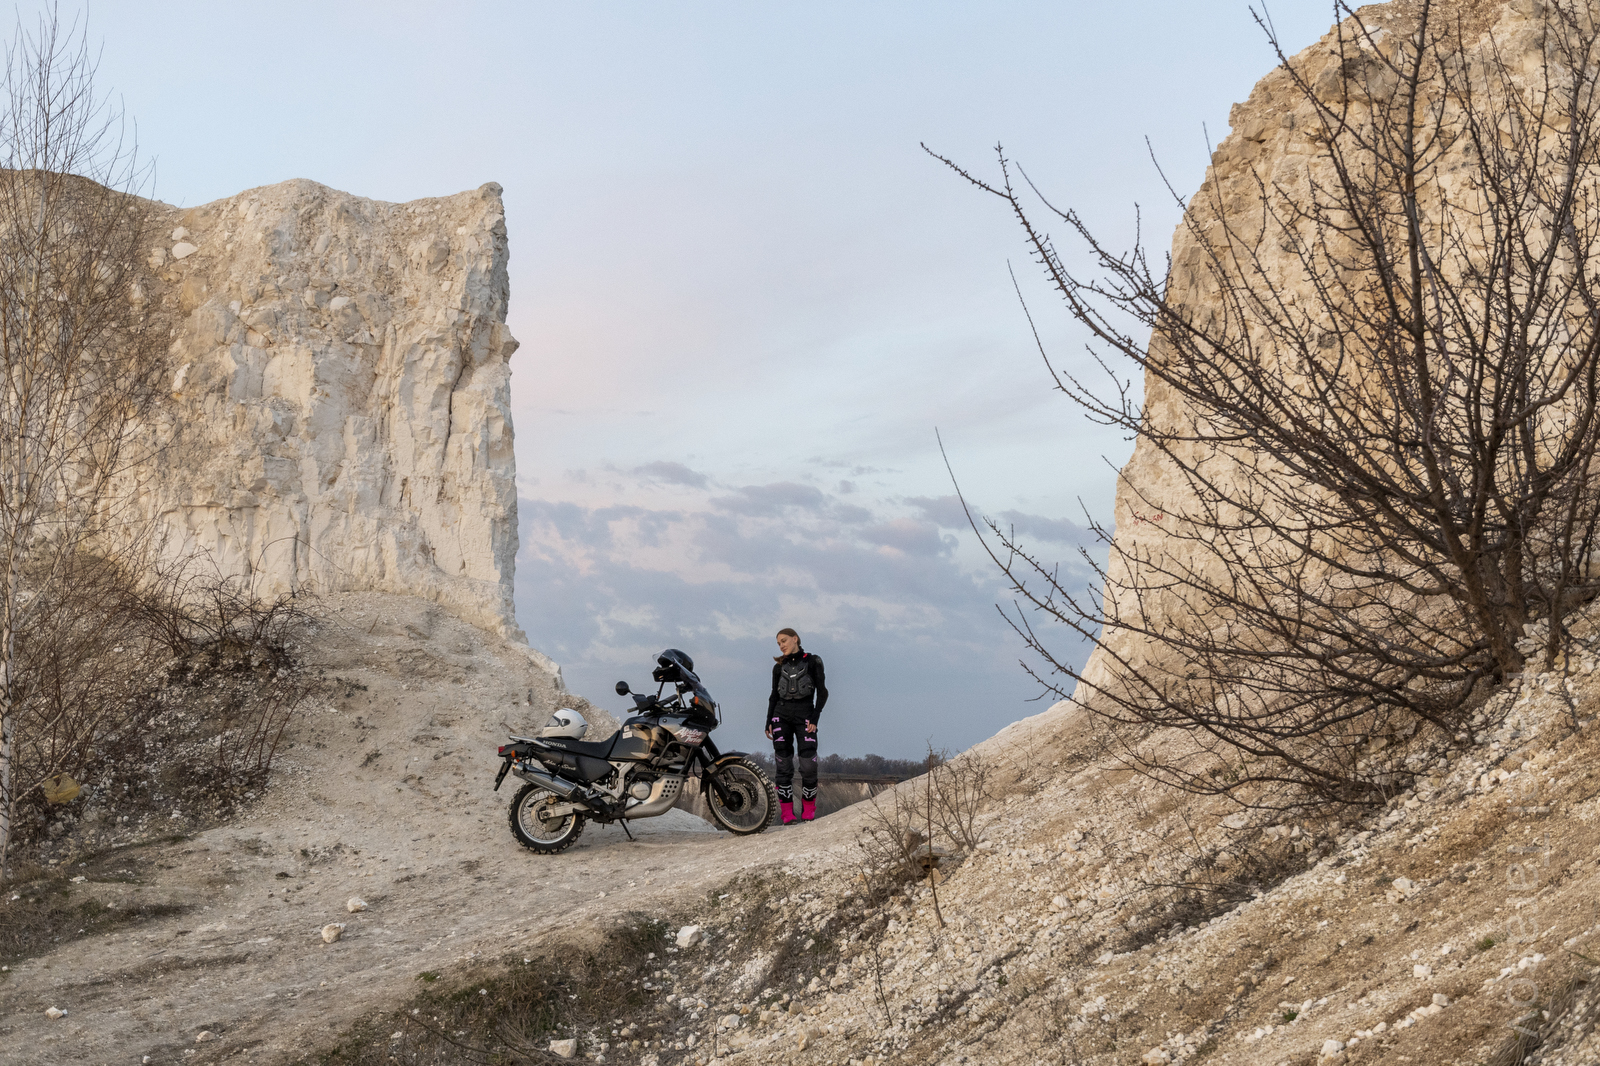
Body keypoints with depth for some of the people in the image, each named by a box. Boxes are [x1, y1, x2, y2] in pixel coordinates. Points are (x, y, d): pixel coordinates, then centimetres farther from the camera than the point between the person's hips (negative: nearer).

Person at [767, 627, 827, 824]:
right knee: (783, 767, -3)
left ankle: (808, 814, -1)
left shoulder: (812, 661, 4)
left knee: (808, 767, -12)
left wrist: (815, 718, -10)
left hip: (805, 716, -3)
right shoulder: (779, 667, 13)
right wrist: (768, 723, 7)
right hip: (782, 716, 3)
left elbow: (822, 692, 0)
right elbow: (774, 696, 16)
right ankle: (787, 814, -1)